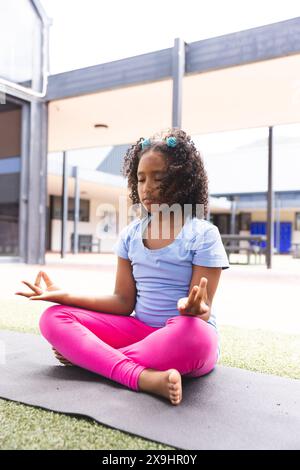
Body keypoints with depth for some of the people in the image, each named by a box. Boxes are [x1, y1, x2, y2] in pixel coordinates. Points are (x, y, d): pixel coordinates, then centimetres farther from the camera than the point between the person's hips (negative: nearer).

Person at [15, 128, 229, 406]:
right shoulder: (130, 235, 6)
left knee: (193, 333, -41)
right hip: (140, 331, 4)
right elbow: (124, 302, 4)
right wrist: (64, 295, -4)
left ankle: (87, 355, -20)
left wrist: (195, 309, -38)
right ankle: (143, 377, -31)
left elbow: (203, 310, -13)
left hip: (186, 335, -4)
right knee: (54, 318, -11)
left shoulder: (203, 235, -9)